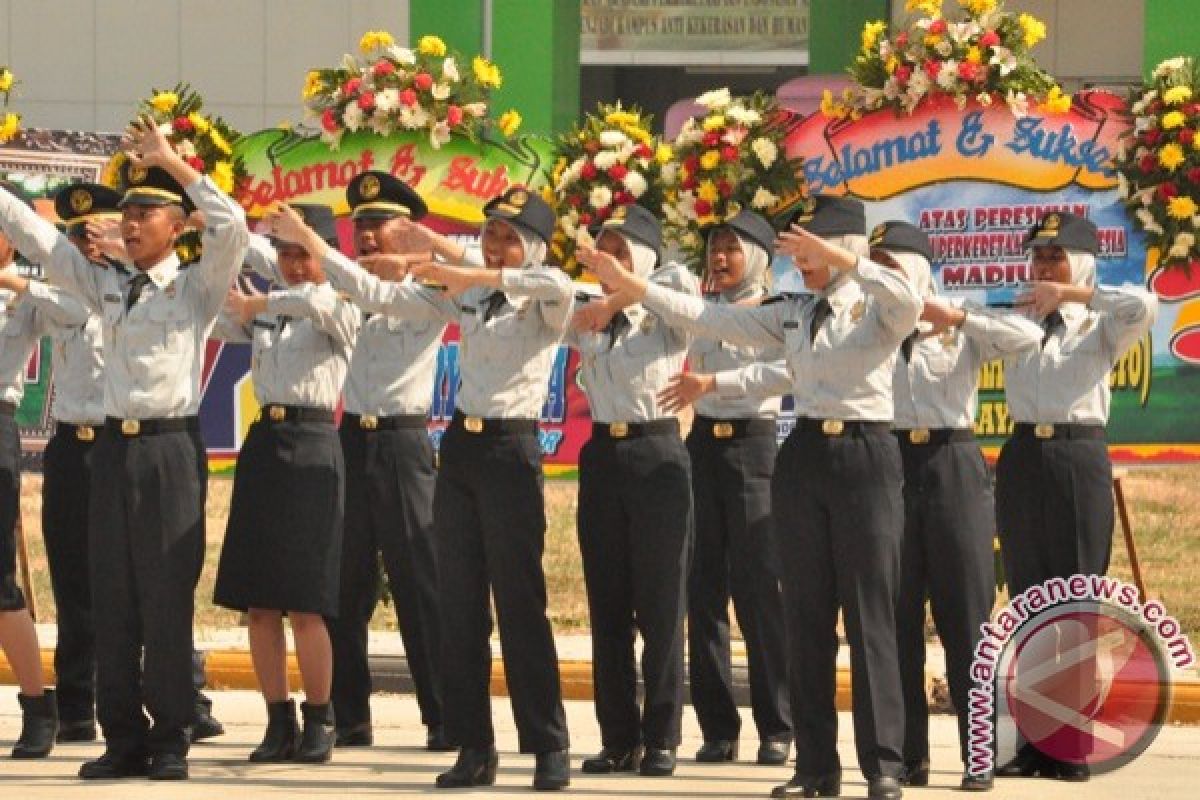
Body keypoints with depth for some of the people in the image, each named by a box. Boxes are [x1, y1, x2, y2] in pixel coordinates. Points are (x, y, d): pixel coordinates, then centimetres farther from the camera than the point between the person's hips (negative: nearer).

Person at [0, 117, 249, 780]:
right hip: (114, 446, 5)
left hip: (170, 447, -5)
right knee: (112, 600, 4)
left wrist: (170, 160, -11)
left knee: (167, 599, -3)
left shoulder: (196, 288, 2)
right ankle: (123, 738, 9)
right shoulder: (106, 288, 15)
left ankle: (170, 740, 3)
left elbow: (232, 226, -14)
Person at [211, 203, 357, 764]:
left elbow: (316, 300, -25)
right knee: (258, 600, 4)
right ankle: (278, 720, 11)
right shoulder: (265, 310, 15)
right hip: (263, 444, 6)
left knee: (304, 603, -7)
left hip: (311, 448, -6)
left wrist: (257, 303, -16)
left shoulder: (339, 311, -3)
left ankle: (318, 722, 3)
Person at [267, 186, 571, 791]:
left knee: (521, 605, -6)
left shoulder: (542, 307, -5)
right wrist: (311, 242, 6)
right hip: (460, 446, 6)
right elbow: (380, 296, 11)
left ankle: (548, 748, -1)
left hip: (511, 452, -6)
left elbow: (557, 285, -30)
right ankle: (474, 746, 9)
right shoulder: (466, 299, 12)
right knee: (459, 606, 5)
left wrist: (465, 274, -32)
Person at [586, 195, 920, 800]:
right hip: (803, 457, 6)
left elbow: (909, 304, -26)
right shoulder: (792, 315, 13)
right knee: (806, 615, 5)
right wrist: (634, 288, 6)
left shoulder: (875, 308, -3)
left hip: (864, 458, -6)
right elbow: (713, 320, 11)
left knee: (869, 616, -4)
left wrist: (841, 259, -32)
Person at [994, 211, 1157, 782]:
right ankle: (1035, 741, 12)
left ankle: (1075, 745, 2)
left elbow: (1144, 306, -18)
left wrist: (1071, 293, -16)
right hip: (1022, 458, 4)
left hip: (1078, 457, -4)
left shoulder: (1098, 326, 2)